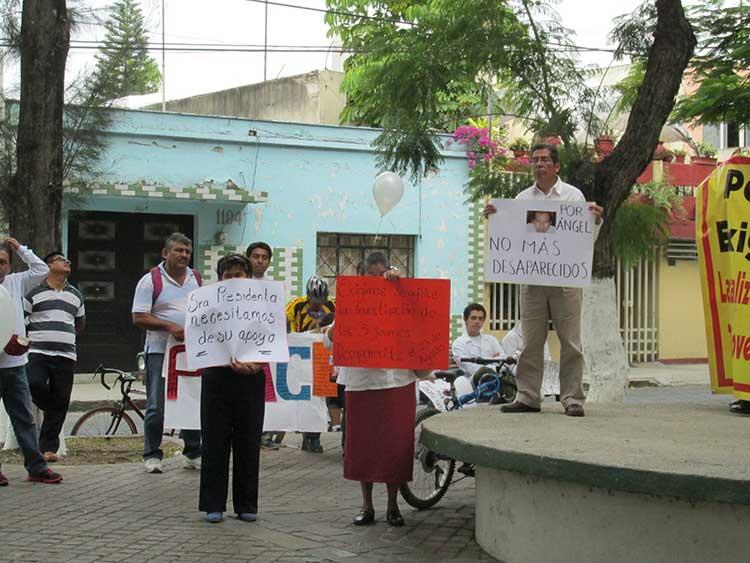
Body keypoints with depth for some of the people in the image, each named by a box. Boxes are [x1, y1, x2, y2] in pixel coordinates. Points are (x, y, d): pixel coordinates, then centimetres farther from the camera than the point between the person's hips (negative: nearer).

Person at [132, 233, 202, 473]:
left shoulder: (197, 279, 12)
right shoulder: (150, 281, -5)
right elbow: (139, 318, -10)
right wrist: (170, 326, -20)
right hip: (160, 350, -5)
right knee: (157, 407, -4)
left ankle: (193, 453, 17)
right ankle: (152, 455, 7)